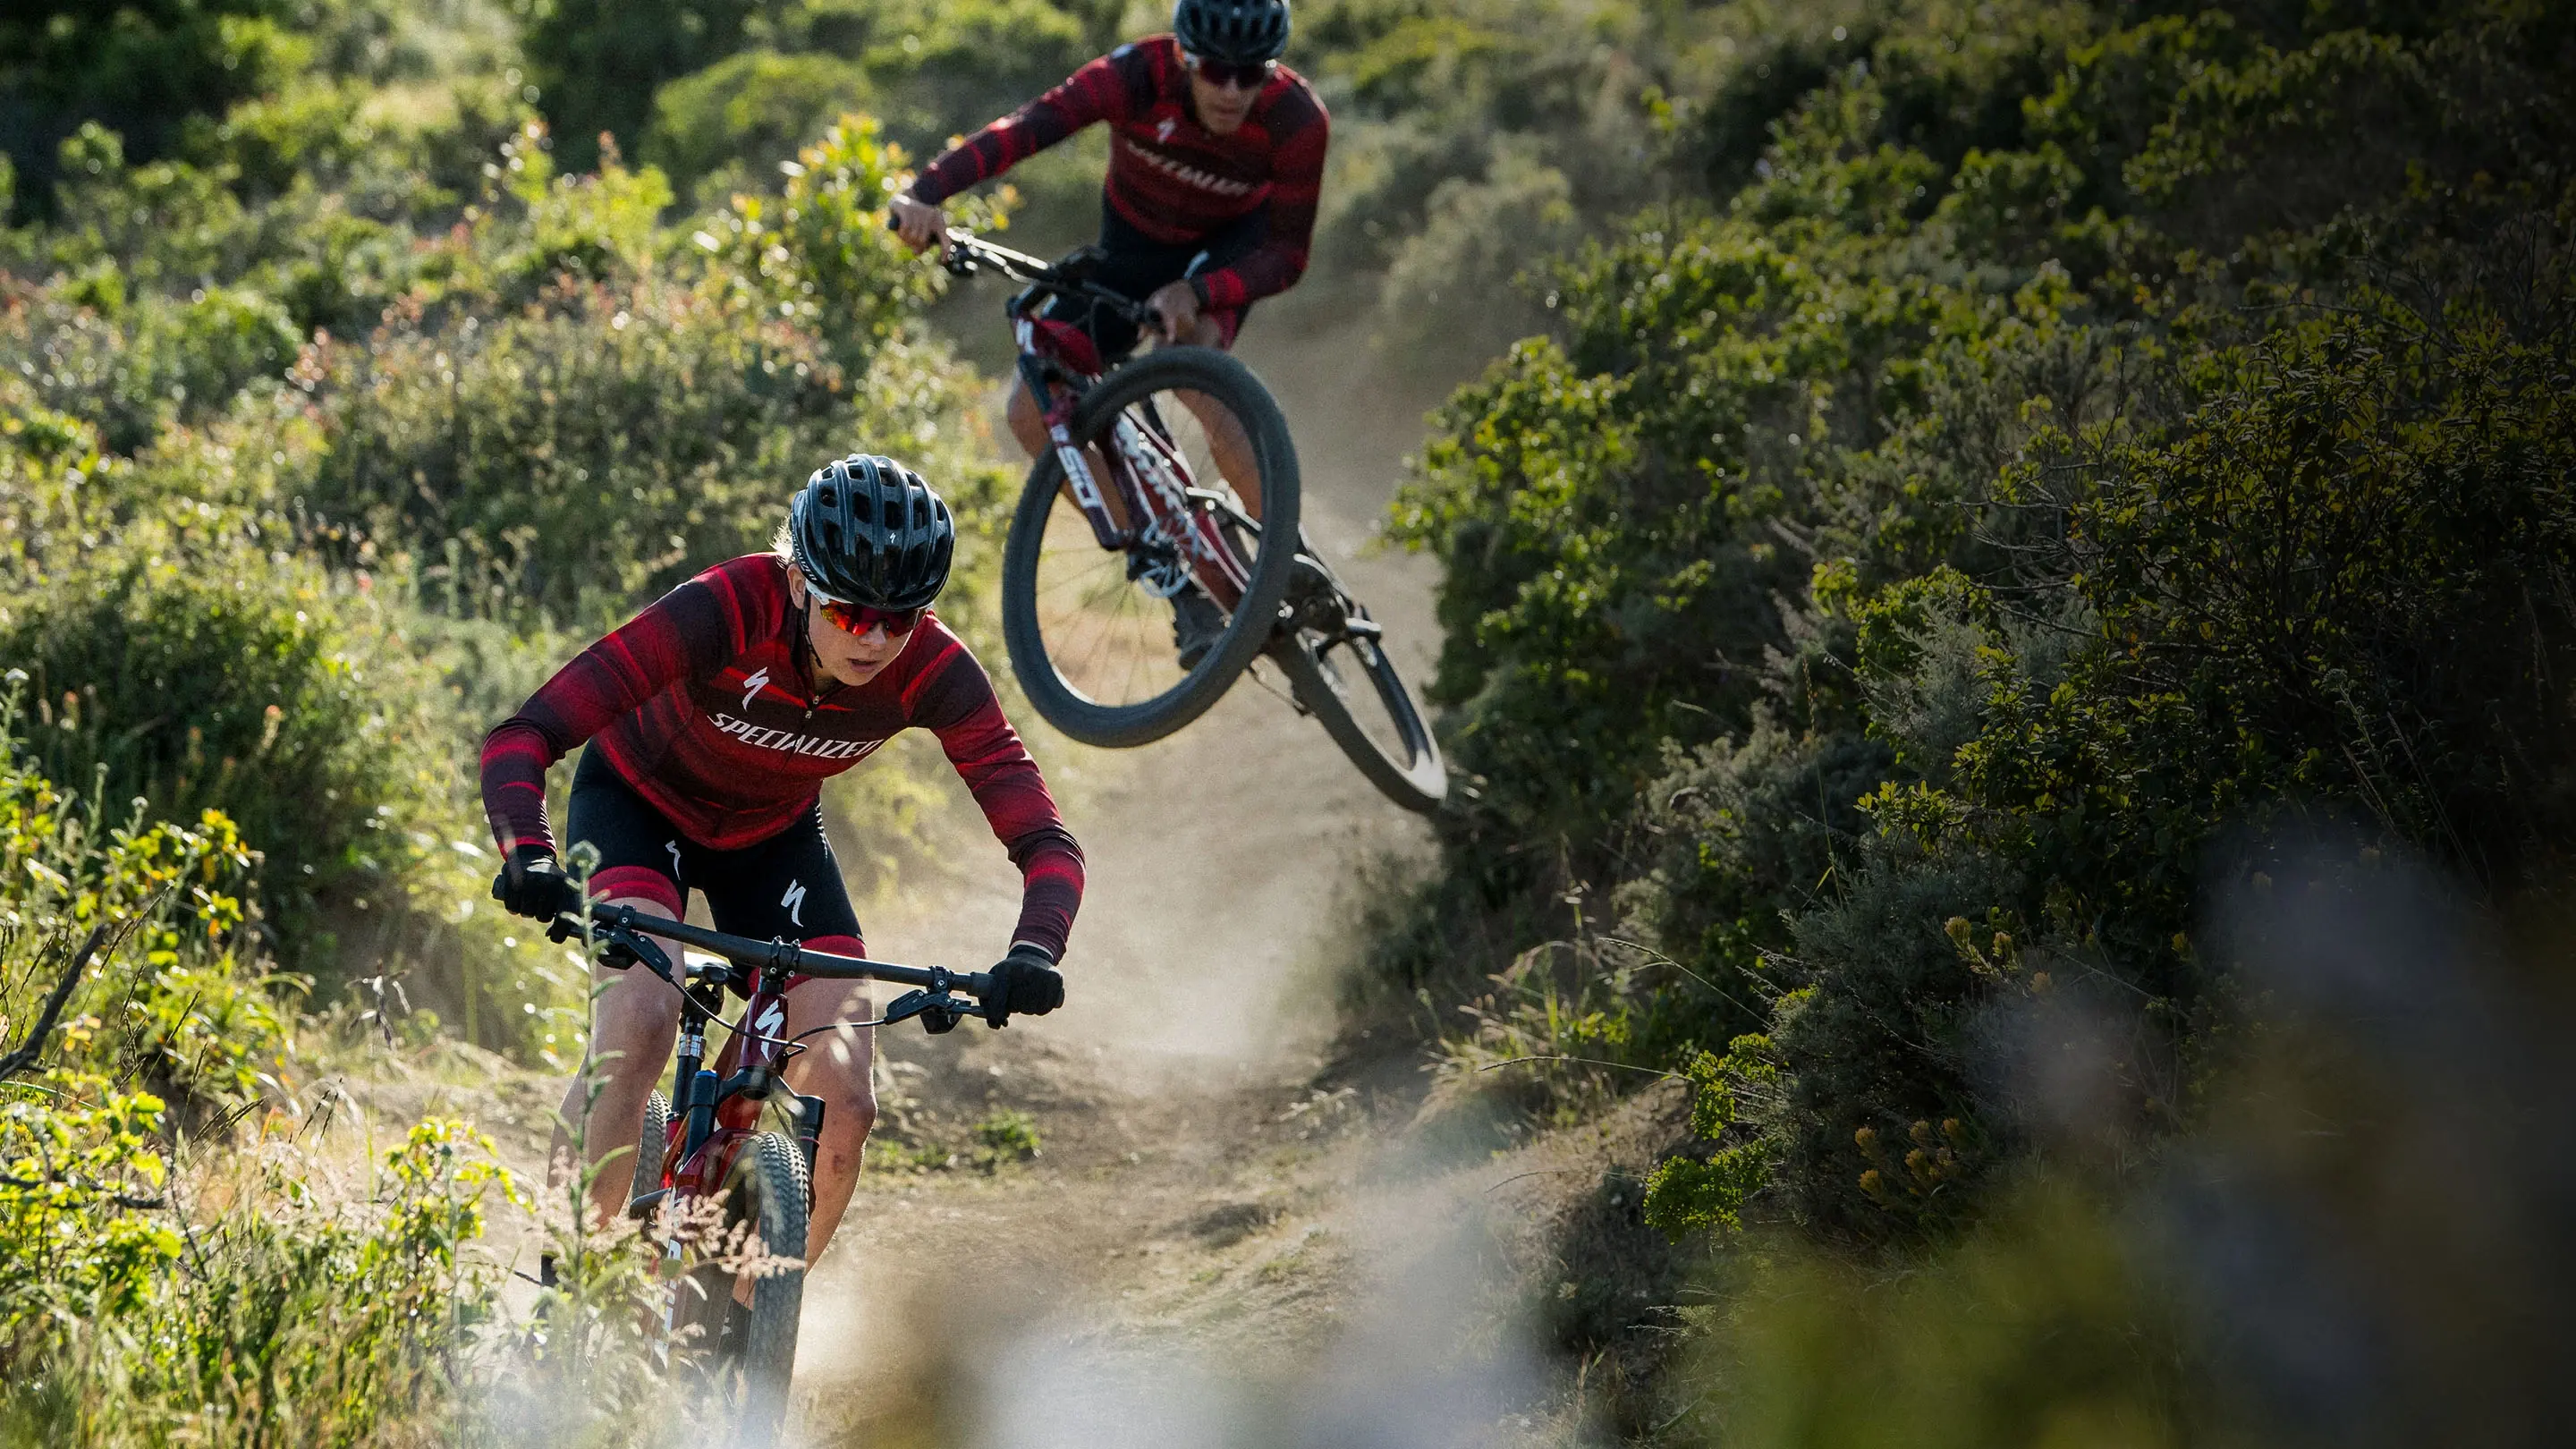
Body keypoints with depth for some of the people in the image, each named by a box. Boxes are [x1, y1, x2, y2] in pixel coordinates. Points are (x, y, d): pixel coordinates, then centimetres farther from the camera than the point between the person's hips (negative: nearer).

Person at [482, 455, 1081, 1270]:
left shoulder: (932, 673, -28)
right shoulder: (724, 612, -37)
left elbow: (1045, 842, -27)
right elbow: (520, 737, -40)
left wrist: (1033, 956, -48)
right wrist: (529, 858, -59)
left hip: (772, 836, 3)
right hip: (639, 802, -3)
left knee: (844, 1104, -13)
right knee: (640, 1028, -31)